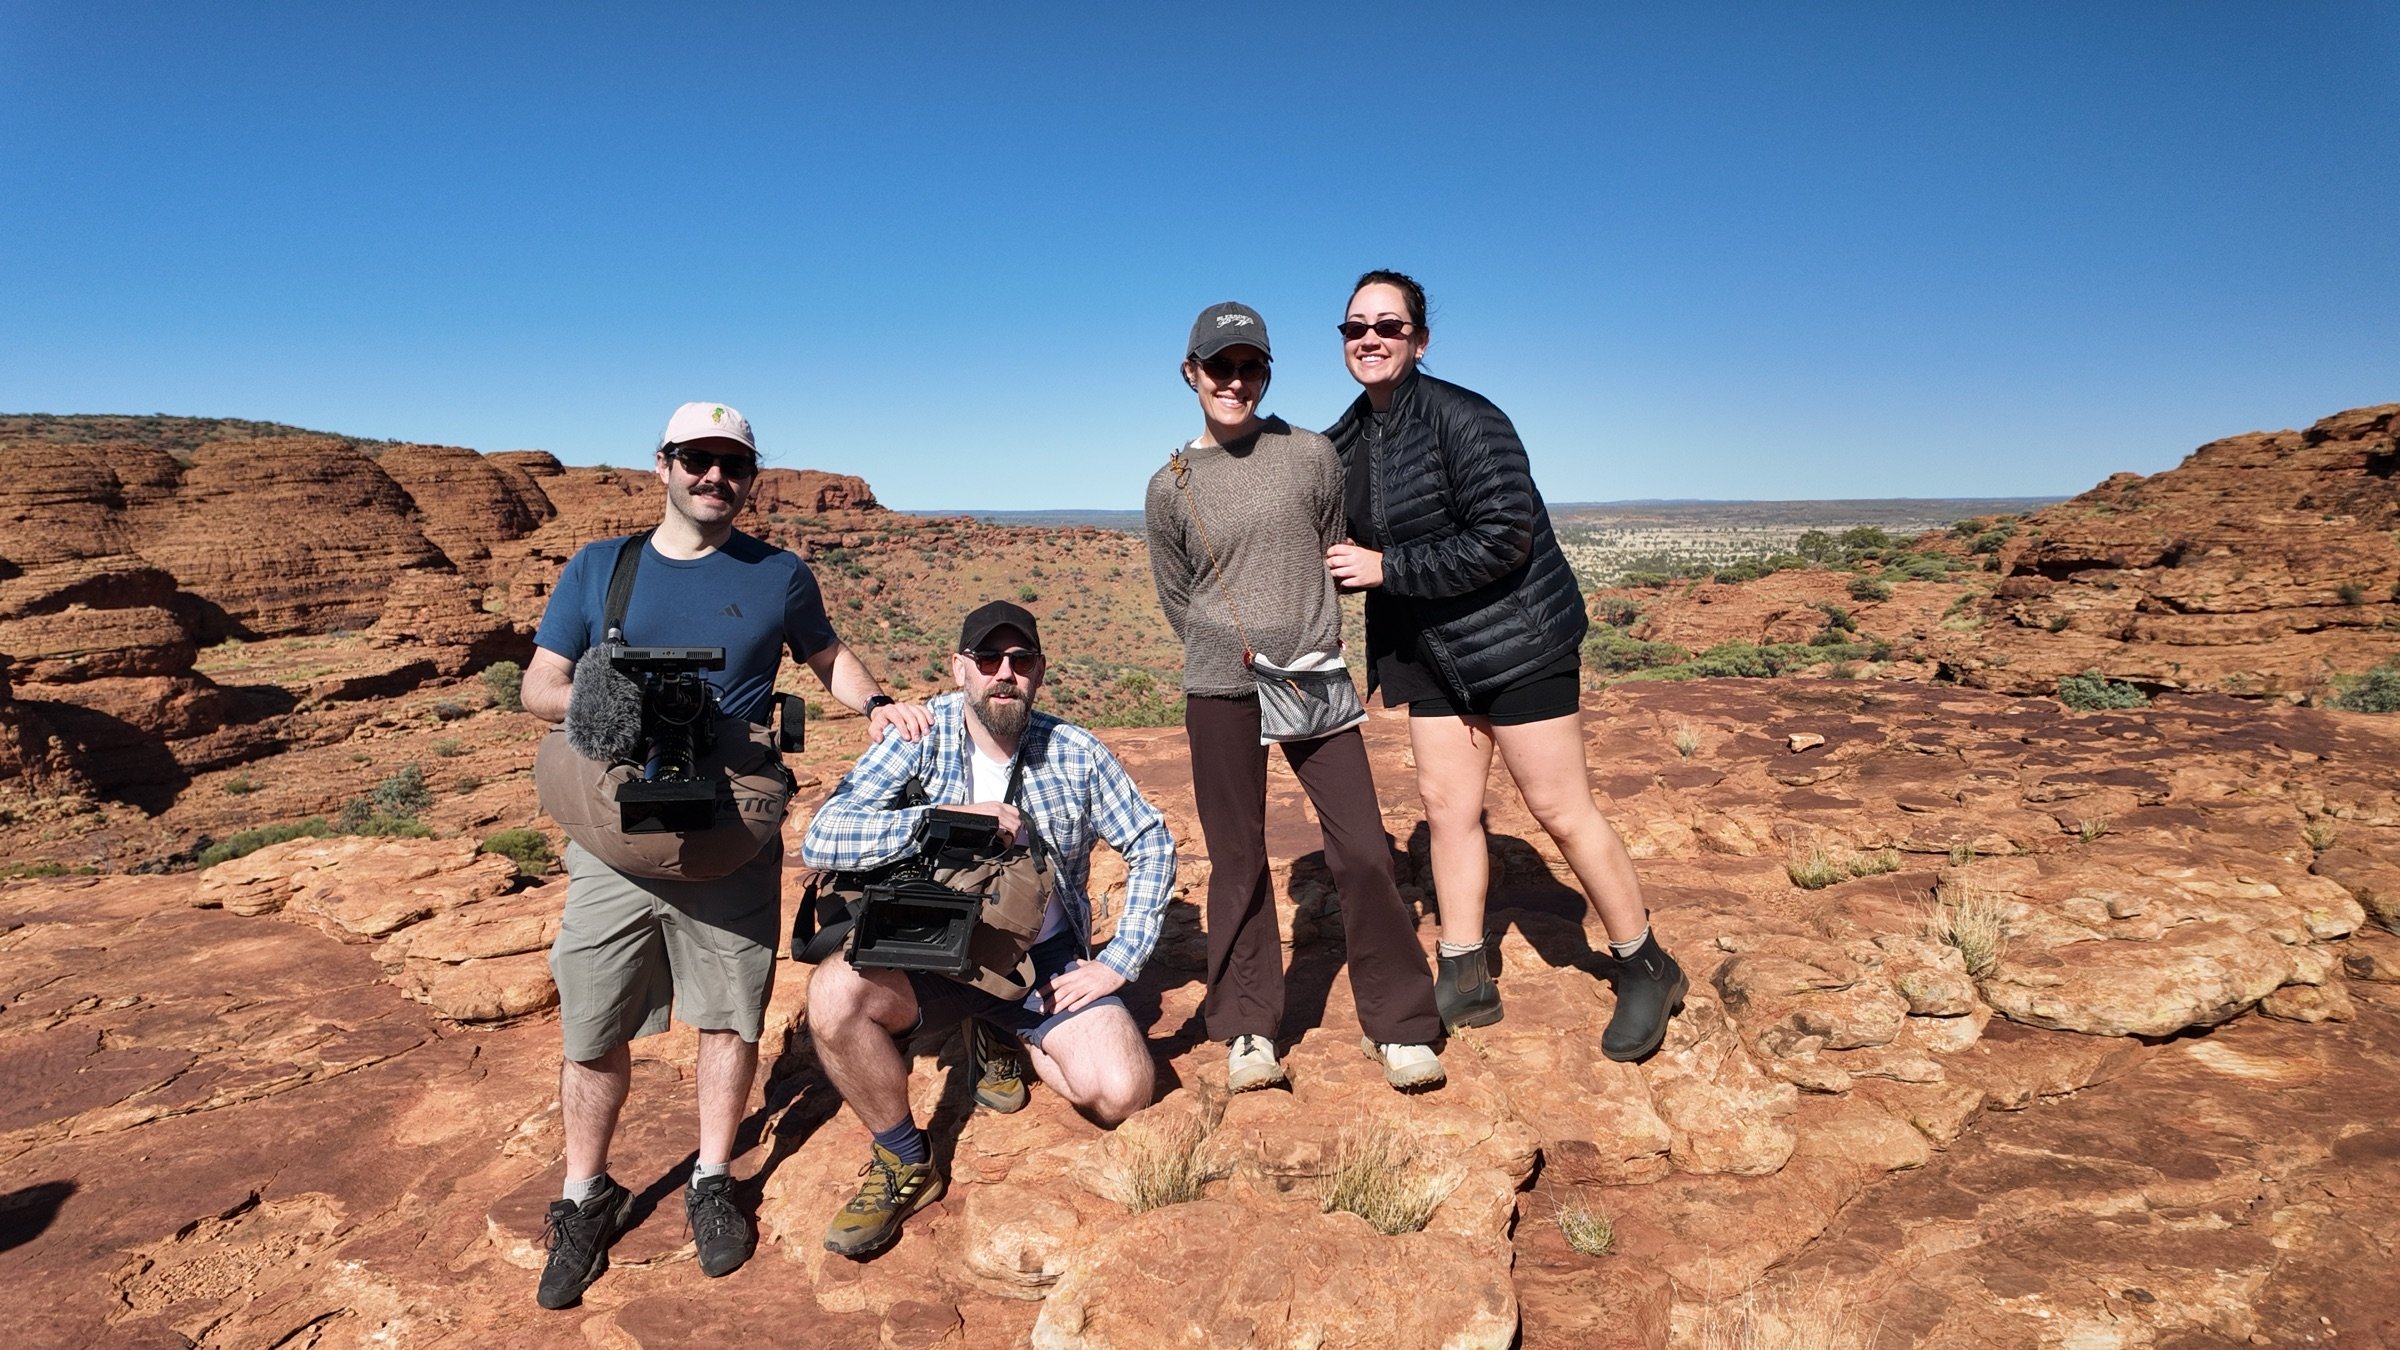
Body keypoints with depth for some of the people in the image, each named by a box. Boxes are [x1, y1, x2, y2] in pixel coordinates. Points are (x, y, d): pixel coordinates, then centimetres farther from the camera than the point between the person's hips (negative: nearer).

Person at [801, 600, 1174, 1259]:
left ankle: (1004, 1045, 17)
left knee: (1122, 1094, -18)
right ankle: (905, 1161, -4)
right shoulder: (924, 737, -12)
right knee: (834, 991, -30)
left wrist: (1119, 961, -4)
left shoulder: (1077, 754, -8)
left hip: (1045, 957, 1)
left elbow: (1152, 846, 3)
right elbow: (821, 839, -22)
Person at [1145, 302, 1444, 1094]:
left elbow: (1334, 556, 12)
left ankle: (1398, 1025, 13)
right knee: (1237, 860, 6)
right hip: (1221, 693, 0)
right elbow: (1178, 603, 11)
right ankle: (1247, 1031, 19)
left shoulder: (1312, 456, 1)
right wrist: (1237, 647, 11)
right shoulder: (1170, 488, 1)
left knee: (1363, 850, -1)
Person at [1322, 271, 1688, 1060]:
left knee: (1560, 810, -1)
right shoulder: (1345, 440, 6)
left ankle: (1646, 971, 18)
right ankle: (1464, 980, 22)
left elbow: (1504, 538, -24)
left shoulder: (1463, 420, -18)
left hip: (1515, 641, -7)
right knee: (1445, 803, 9)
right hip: (1431, 653, 7)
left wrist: (1385, 568, -22)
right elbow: (1346, 545, 20)